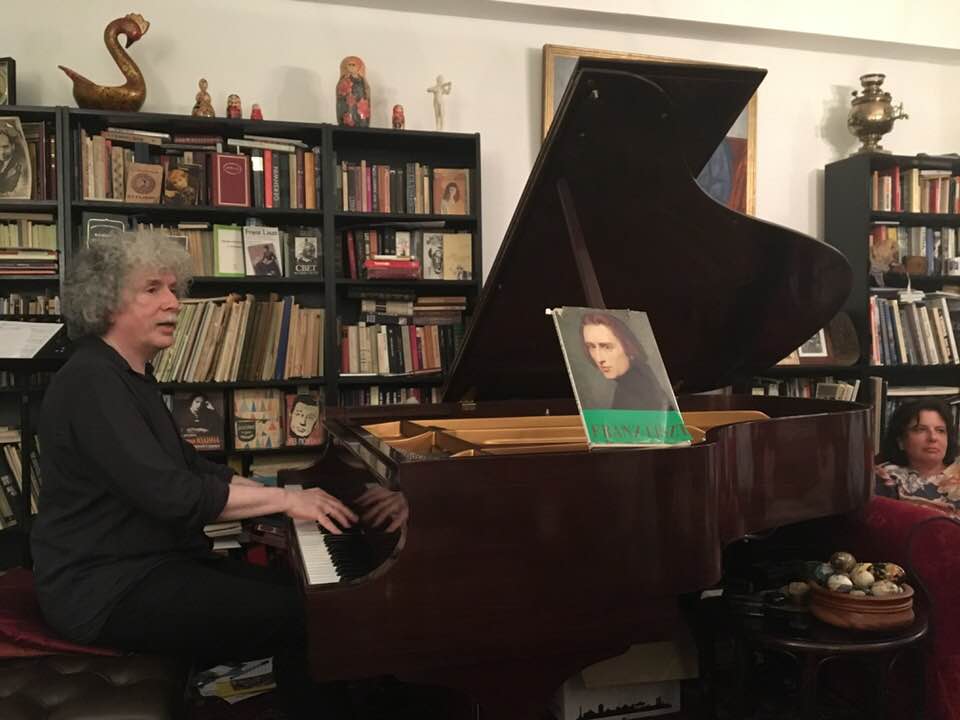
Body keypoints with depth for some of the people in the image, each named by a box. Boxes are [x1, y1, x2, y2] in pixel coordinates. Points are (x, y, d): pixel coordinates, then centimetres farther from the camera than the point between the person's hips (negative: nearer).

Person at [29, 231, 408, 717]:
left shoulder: (130, 378, 13)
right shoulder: (91, 380, -18)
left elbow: (191, 469, 13)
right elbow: (170, 493, -27)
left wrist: (287, 500, 3)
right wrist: (284, 498, -19)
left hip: (154, 561, 10)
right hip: (107, 588, -9)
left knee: (302, 594, 3)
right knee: (296, 615, -16)